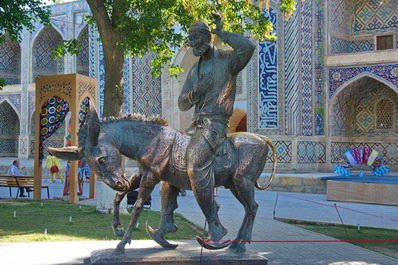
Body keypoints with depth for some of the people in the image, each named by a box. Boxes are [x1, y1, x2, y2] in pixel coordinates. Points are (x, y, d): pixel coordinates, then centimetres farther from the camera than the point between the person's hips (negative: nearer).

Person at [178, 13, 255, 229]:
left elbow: (248, 47, -26)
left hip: (216, 124, -9)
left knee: (195, 160, -33)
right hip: (197, 124, 9)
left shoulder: (227, 60, -3)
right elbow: (182, 104, 20)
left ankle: (214, 223, -30)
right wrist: (194, 94, -5)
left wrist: (222, 33, -13)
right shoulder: (194, 71, 19)